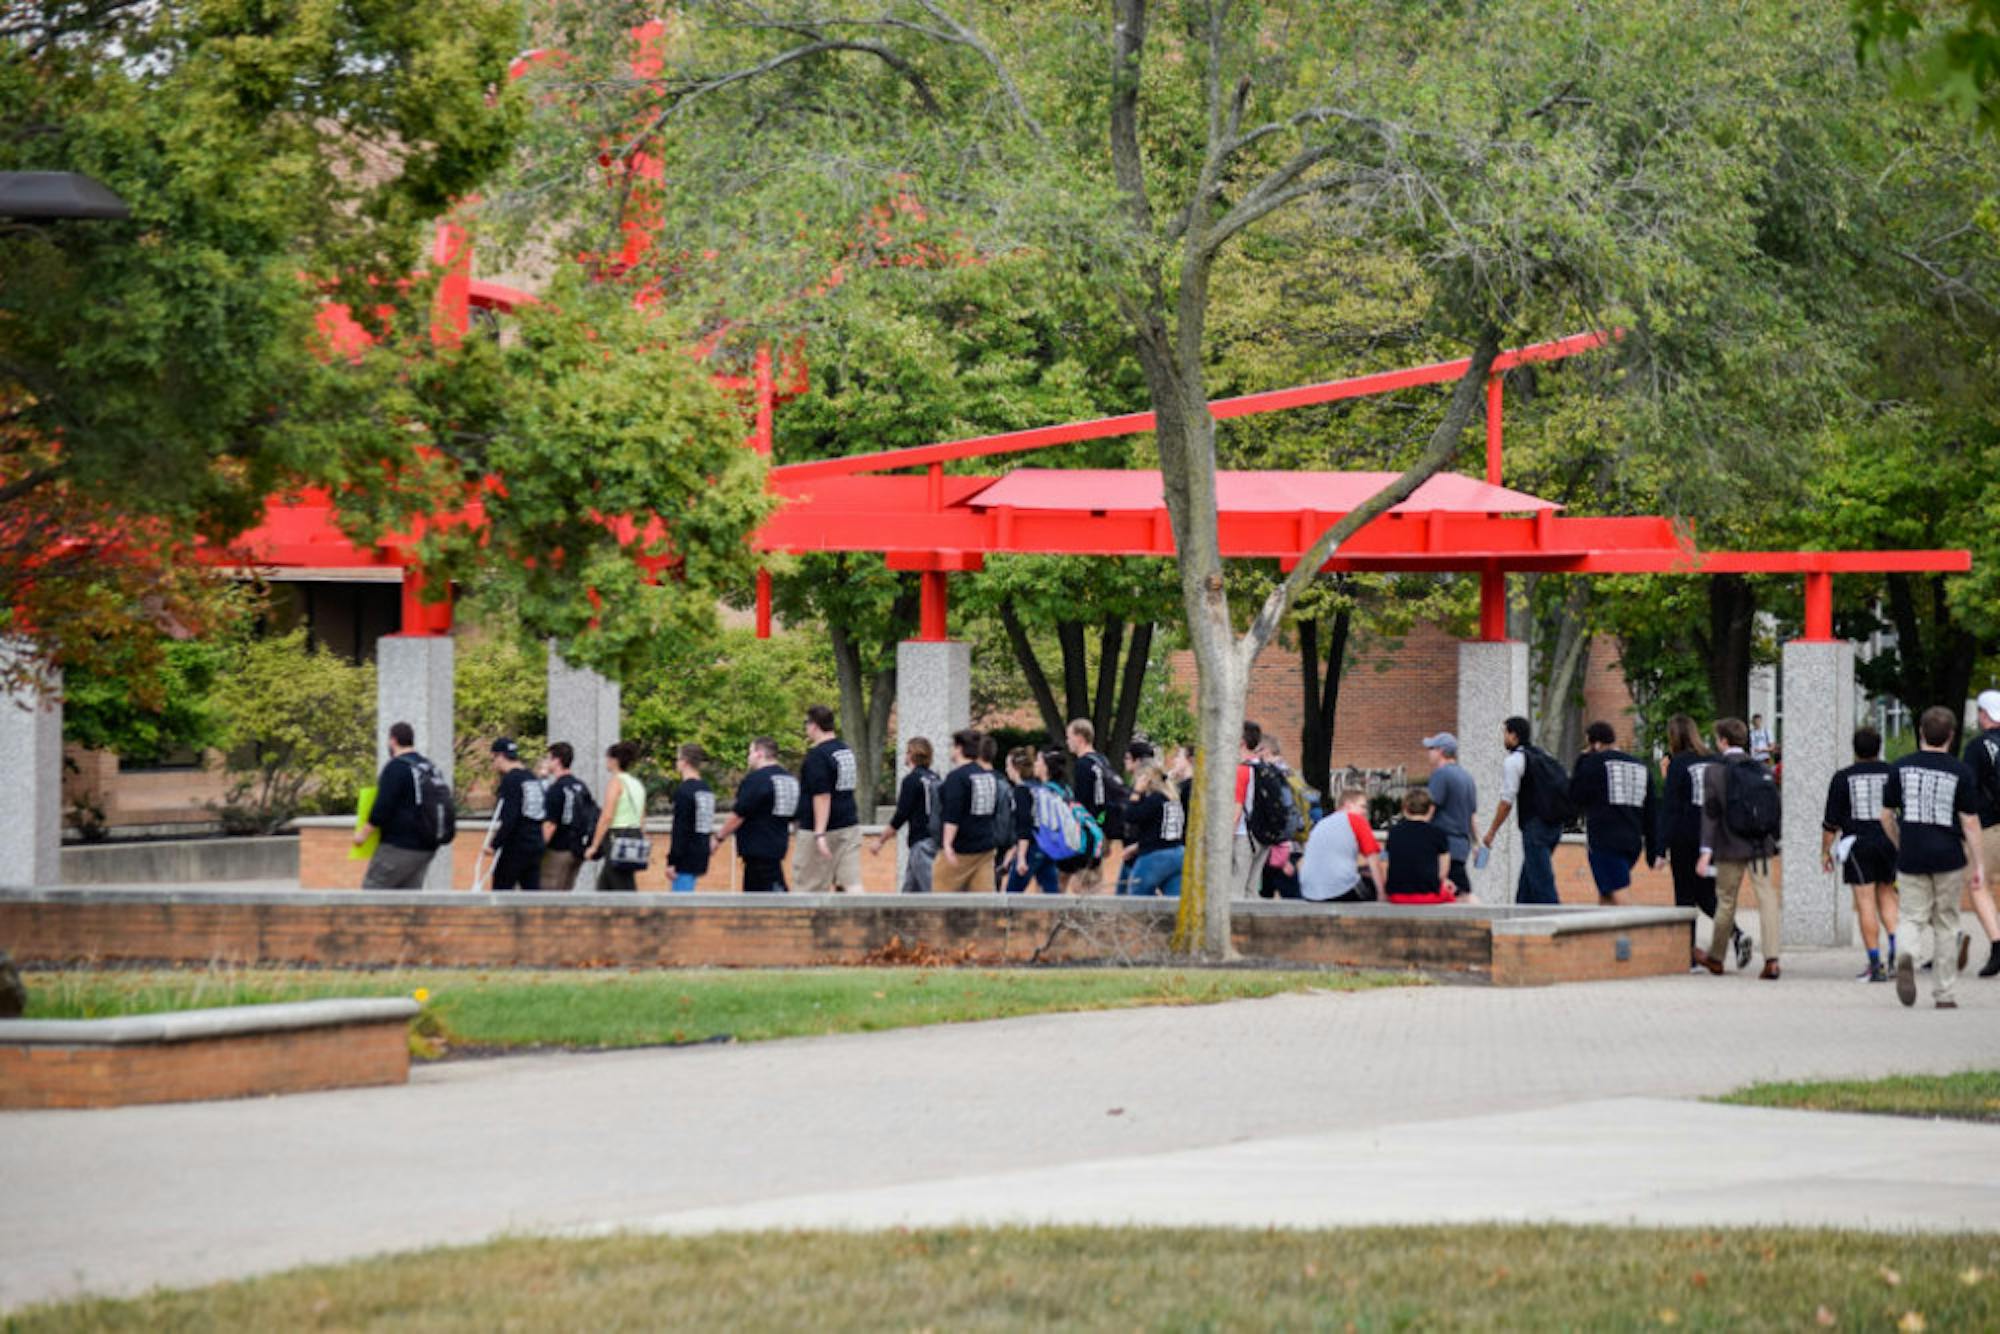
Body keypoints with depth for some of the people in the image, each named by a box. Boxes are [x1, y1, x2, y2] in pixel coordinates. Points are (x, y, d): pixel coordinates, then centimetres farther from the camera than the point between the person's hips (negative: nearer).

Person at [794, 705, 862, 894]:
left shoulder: (817, 755, -15)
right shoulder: (846, 750, 12)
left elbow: (822, 796, -22)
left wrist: (819, 834, -25)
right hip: (850, 825, 7)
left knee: (810, 887, 4)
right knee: (851, 884, -1)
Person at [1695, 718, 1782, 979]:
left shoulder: (1716, 772, -8)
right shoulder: (1761, 770, 4)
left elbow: (1710, 812, -11)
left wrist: (1706, 852, -11)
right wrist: (1774, 841, 20)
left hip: (1731, 847, -3)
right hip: (1760, 845, 3)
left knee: (1726, 901, 11)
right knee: (1767, 898, -1)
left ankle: (1716, 958, 27)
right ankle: (1772, 960, -11)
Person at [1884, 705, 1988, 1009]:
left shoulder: (1901, 767, 2)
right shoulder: (1960, 772, -4)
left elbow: (1886, 816, 6)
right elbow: (1969, 822, -6)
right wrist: (1978, 864, 0)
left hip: (1911, 858, 1)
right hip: (1949, 857, -1)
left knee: (1914, 919, 6)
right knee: (1946, 925, 12)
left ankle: (1908, 956, -28)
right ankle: (1944, 994, 15)